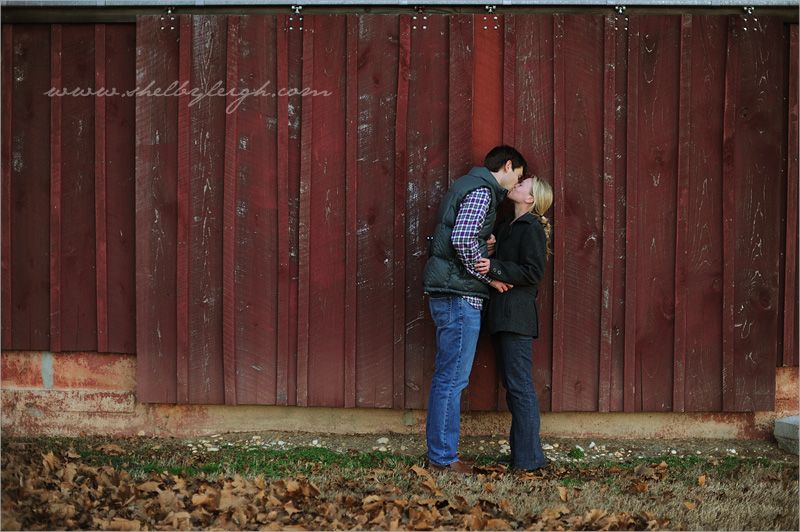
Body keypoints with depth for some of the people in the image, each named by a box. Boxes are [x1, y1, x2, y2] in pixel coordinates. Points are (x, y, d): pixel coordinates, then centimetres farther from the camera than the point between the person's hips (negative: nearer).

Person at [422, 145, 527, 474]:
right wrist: (489, 276, -13)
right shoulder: (482, 191, -9)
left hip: (446, 293, 10)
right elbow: (462, 239, -22)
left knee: (447, 377, 12)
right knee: (453, 378, -7)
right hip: (460, 294, -10)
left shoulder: (466, 186, 22)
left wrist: (483, 244, 11)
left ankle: (439, 454, 17)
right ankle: (443, 457, -4)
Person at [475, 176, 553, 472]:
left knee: (519, 386, -9)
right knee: (512, 384, 11)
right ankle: (525, 453, 16)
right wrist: (489, 256, 1)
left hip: (517, 315, -10)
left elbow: (532, 272, -16)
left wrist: (494, 268, -23)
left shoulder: (532, 228, -8)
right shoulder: (508, 228, 20)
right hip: (503, 315, 10)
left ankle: (528, 458, -7)